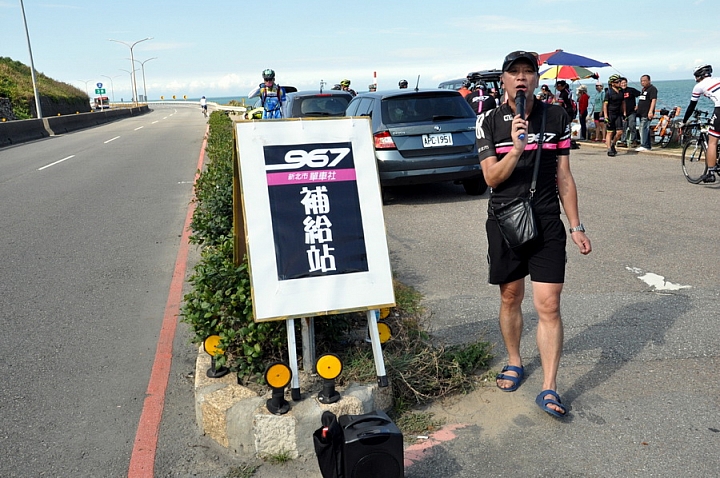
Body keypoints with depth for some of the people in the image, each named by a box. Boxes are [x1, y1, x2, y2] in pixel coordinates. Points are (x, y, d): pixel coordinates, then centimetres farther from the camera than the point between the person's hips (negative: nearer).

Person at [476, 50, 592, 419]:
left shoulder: (556, 117, 3)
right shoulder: (489, 121, -1)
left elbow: (564, 177, 6)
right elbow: (492, 178, -8)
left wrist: (576, 227, 5)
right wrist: (515, 149, -26)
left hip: (547, 223, 0)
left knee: (548, 306, -5)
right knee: (510, 298, 14)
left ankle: (549, 389, 3)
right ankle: (514, 363, 36)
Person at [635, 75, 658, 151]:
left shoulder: (652, 89, -8)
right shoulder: (643, 89, 20)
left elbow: (654, 100, -17)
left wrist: (650, 111, -26)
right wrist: (637, 108, 26)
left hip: (647, 114, -9)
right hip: (642, 113, 10)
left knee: (643, 129, -15)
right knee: (646, 129, 11)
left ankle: (643, 145, -17)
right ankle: (648, 146, 16)